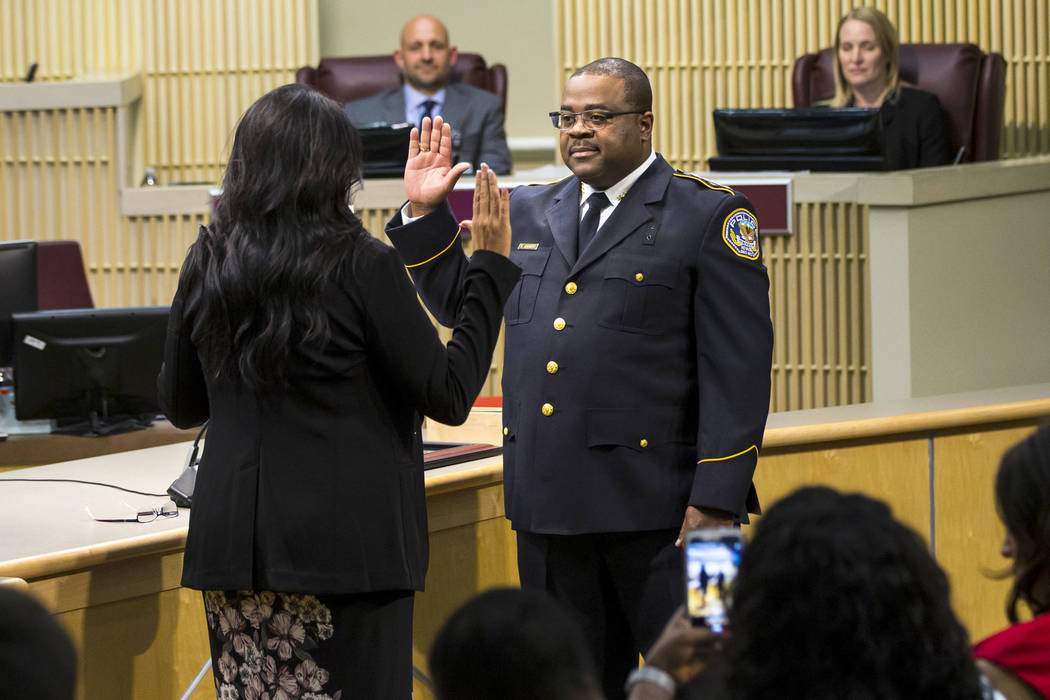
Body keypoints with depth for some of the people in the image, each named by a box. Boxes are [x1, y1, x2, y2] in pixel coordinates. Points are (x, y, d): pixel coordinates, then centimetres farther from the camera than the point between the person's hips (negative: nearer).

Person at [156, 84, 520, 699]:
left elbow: (181, 406, 16)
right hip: (346, 543, -5)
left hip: (234, 542, 5)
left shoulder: (208, 263, 4)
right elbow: (450, 396, -6)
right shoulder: (362, 265, -10)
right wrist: (491, 262, 1)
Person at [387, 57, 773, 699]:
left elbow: (738, 369, -7)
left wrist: (716, 500, -14)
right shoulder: (530, 212, 16)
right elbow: (459, 303, 23)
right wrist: (424, 212, 9)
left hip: (656, 502, -5)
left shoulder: (710, 216, -2)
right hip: (549, 501, 5)